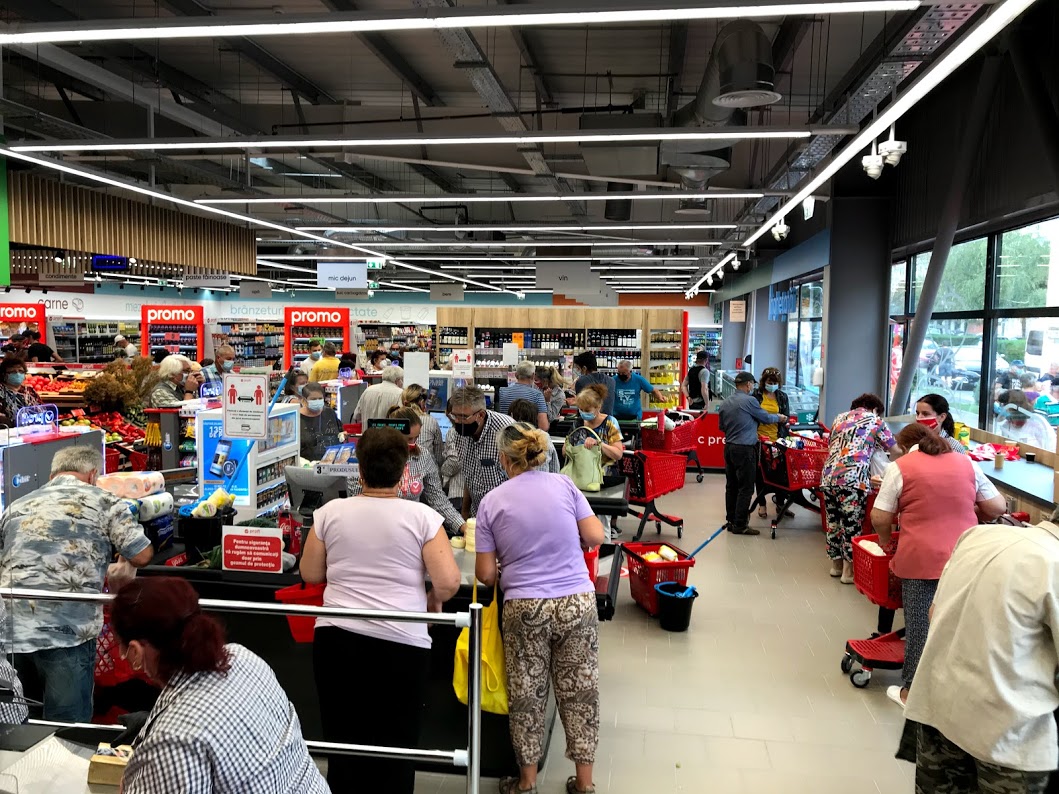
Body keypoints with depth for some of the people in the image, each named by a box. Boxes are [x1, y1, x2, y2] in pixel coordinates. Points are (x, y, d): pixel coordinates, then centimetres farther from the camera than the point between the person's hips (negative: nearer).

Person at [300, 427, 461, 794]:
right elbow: (449, 582, -12)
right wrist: (432, 600, 8)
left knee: (342, 743, 17)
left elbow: (310, 574, 10)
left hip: (335, 639, 3)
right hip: (400, 644, -2)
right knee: (395, 749, 12)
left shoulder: (330, 512, 0)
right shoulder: (422, 516, -8)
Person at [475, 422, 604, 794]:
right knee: (580, 692, 13)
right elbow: (595, 537, 0)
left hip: (524, 608, -1)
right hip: (578, 603, 1)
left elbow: (486, 574, -2)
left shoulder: (492, 502, -2)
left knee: (527, 695, 14)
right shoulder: (564, 485, 0)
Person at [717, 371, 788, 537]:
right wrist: (779, 418, 18)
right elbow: (766, 418, -1)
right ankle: (740, 525, -1)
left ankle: (731, 520, 18)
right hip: (745, 449, -7)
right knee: (746, 488, -2)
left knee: (731, 486, 12)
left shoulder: (725, 404, 8)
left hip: (729, 448, 7)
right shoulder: (749, 401, -12)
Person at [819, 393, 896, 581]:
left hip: (828, 477, 6)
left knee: (833, 523, 14)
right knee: (852, 525, 3)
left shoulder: (840, 418, 24)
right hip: (853, 479, -6)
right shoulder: (875, 421, 11)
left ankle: (836, 564, 26)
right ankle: (849, 571, 9)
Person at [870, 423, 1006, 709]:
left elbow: (880, 517, -4)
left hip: (921, 558, -3)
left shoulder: (900, 467, -2)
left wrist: (884, 542, 14)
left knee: (919, 624, 6)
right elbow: (998, 507, 12)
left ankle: (913, 691, 16)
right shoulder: (966, 463, 9)